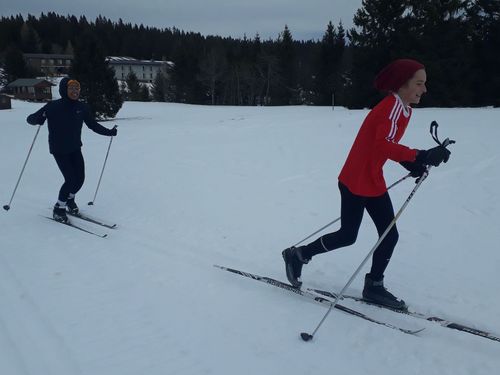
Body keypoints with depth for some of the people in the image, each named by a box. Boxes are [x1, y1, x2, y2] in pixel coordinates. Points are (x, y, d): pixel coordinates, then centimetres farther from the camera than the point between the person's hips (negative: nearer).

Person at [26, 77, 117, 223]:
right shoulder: (53, 106, -15)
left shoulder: (82, 107, -2)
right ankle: (59, 208, 11)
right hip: (59, 150, -5)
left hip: (75, 149, 5)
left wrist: (109, 132, 0)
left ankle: (70, 199, 35)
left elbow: (93, 124, 9)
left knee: (80, 178, 2)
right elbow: (30, 119, -12)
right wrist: (40, 118, -34)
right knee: (71, 179, -12)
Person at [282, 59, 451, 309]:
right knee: (348, 236, 1)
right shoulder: (393, 105, -19)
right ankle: (298, 254, 20)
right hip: (356, 182, -9)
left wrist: (412, 163, 4)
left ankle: (374, 285, 21)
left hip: (373, 182, 9)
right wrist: (421, 156, -40)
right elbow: (384, 144, -34)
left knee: (389, 235, 7)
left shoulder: (402, 108, 11)